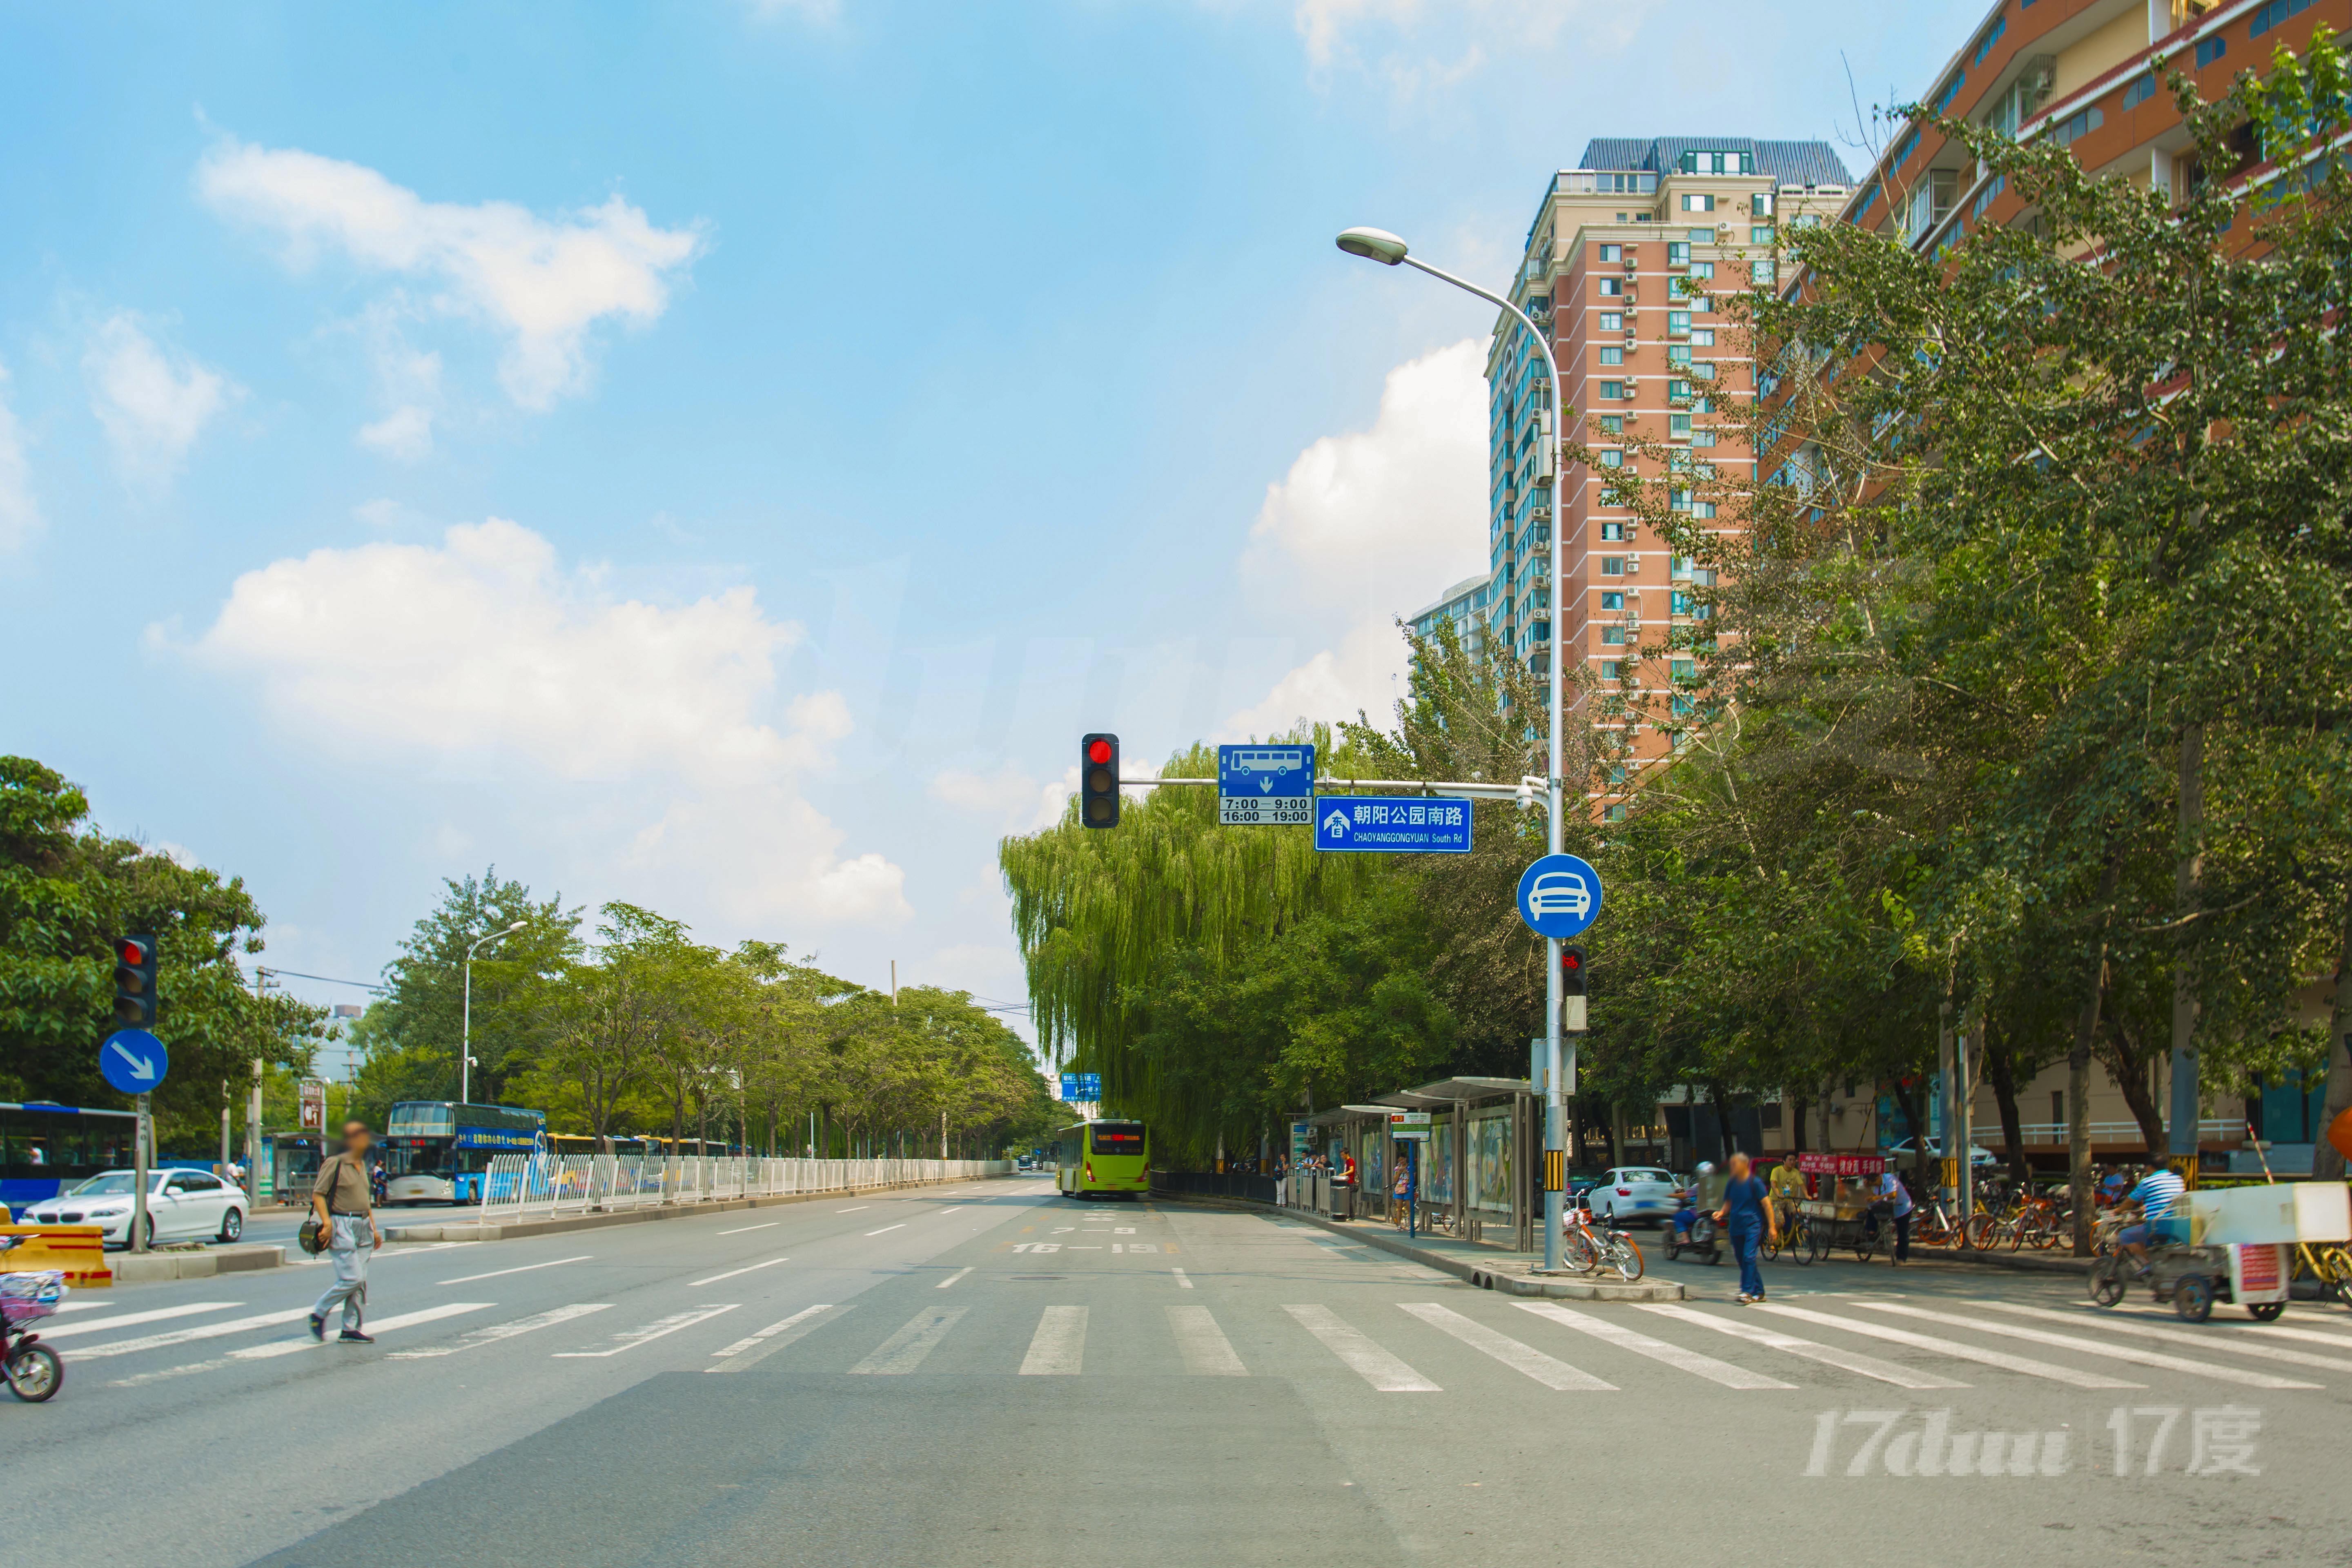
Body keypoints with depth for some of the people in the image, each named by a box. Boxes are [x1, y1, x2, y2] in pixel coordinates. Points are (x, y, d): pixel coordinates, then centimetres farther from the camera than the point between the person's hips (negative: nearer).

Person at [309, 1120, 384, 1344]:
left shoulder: (362, 1165, 16)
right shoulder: (335, 1164, -8)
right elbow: (318, 1194, -11)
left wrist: (374, 1229, 21)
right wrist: (327, 1223, -19)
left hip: (362, 1227, 8)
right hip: (342, 1226, -8)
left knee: (360, 1282, 4)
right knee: (352, 1278, -13)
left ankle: (350, 1329, 8)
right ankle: (319, 1313, 6)